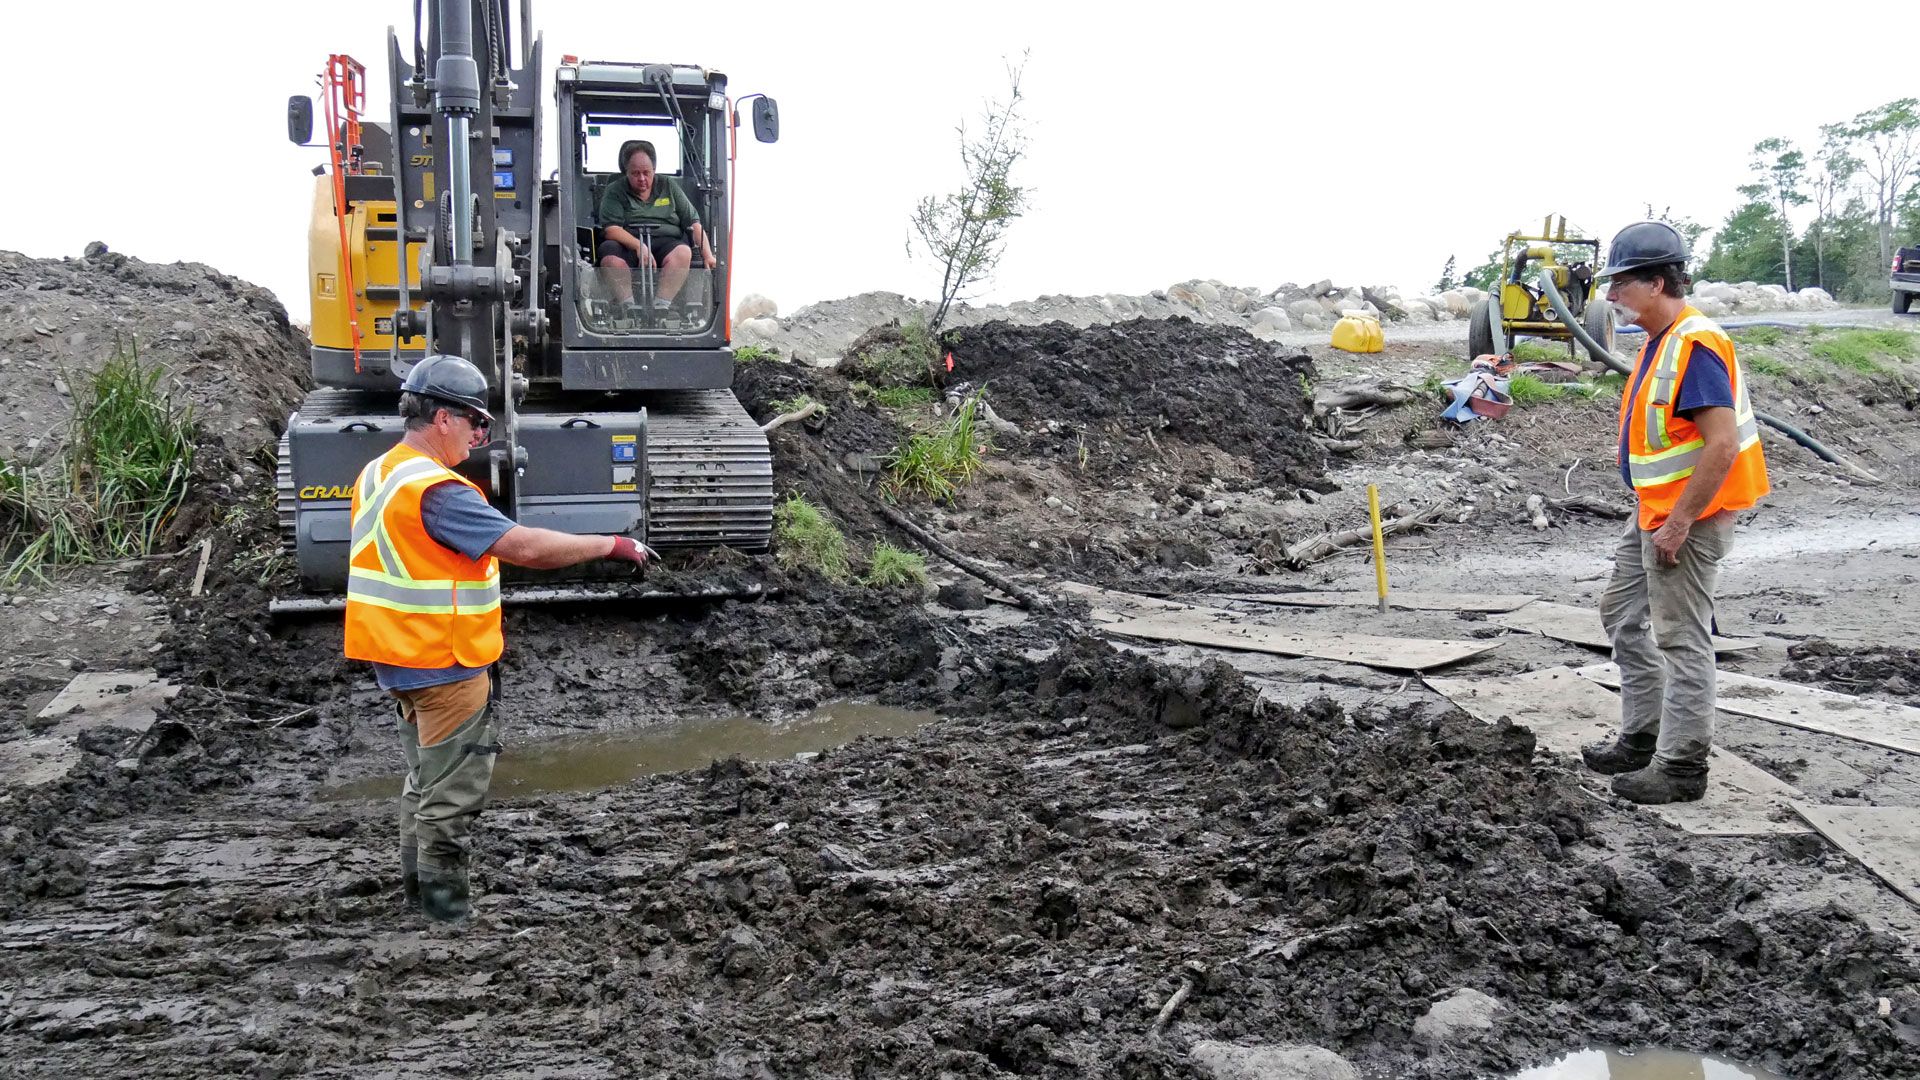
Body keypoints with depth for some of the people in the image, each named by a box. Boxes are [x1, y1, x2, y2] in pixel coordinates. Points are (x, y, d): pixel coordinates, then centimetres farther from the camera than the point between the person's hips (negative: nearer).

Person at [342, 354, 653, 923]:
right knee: (452, 795, 0)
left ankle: (417, 886, 32)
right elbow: (524, 546, -29)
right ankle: (445, 907, 7)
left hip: (402, 657, 10)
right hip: (444, 664, -10)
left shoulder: (378, 474, 8)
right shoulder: (435, 490, -24)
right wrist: (611, 545, -23)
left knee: (426, 780, 22)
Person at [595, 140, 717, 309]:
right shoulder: (614, 192, 11)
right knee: (610, 258, -35)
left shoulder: (668, 186, 18)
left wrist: (708, 256, 1)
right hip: (629, 245, -1)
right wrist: (638, 246, -22)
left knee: (683, 252, -34)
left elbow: (694, 223, 15)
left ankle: (662, 304, -39)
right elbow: (611, 229, -4)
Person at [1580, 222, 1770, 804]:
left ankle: (1681, 768, 8)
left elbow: (1723, 445, -27)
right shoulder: (1660, 342, 10)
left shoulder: (1694, 346, -22)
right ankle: (1641, 738, 31)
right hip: (1656, 512, 11)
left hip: (1688, 516, -11)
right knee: (1623, 613, 19)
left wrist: (1679, 523, -23)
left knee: (1681, 638, -2)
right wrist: (1656, 515, 18)